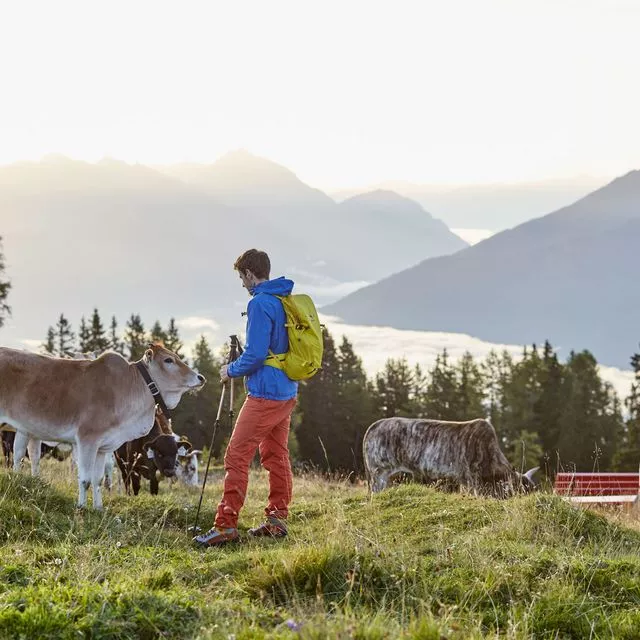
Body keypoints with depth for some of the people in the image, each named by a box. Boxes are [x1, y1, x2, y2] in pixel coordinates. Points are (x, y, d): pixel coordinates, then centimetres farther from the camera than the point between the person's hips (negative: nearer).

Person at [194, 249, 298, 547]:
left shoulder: (260, 304, -16)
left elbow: (255, 355, -20)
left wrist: (231, 370, -2)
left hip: (264, 396, -9)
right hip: (287, 393, 9)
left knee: (236, 457, -7)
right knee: (276, 456, 15)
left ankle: (226, 525, -9)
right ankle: (277, 520, 19)